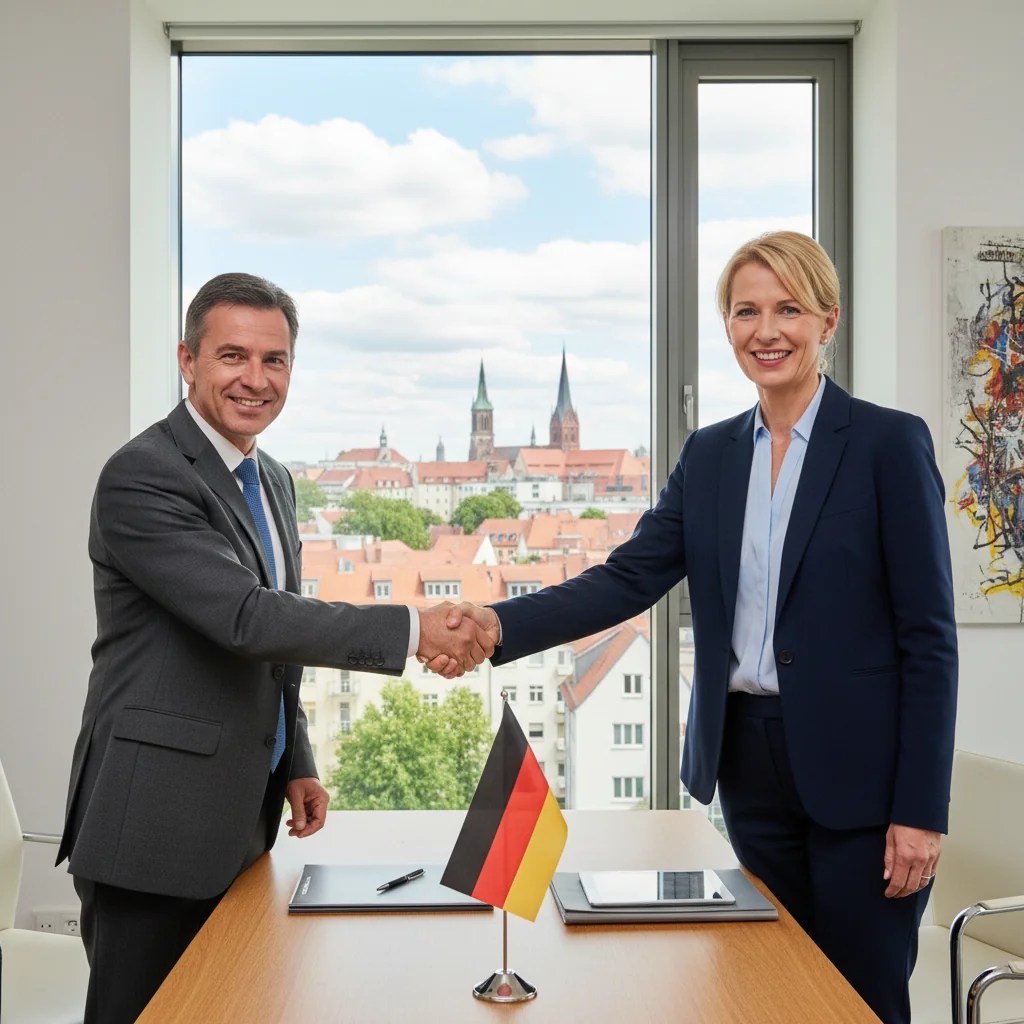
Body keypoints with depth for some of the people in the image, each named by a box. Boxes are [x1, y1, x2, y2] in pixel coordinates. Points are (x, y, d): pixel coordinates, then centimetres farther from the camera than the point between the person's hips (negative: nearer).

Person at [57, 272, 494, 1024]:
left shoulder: (274, 481, 13)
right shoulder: (143, 476, -16)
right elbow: (244, 619, -26)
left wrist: (297, 764, 14)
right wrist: (412, 630, -29)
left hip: (239, 820, 8)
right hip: (155, 825, -8)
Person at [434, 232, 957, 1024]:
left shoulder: (889, 443, -7)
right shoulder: (710, 454, 8)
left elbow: (928, 636, -9)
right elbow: (629, 578, -2)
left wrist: (921, 810, -12)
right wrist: (499, 625, -18)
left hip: (857, 770, -4)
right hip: (749, 764, 5)